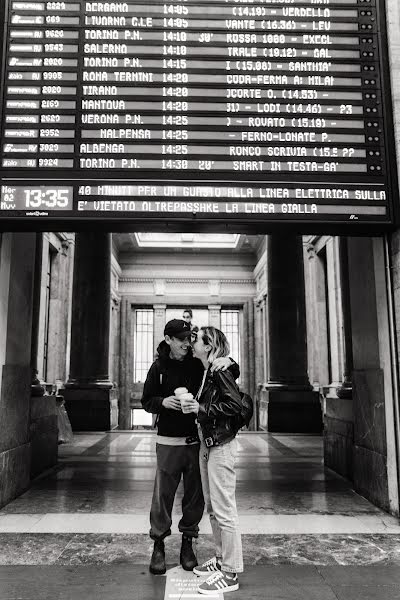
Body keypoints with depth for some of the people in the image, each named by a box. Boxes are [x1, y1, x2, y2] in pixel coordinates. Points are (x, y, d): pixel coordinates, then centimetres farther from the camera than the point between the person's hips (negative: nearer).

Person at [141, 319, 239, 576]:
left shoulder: (199, 364, 0)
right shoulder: (159, 367, 0)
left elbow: (234, 374, 7)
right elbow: (147, 401, 5)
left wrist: (229, 362, -16)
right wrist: (163, 402, -16)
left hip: (197, 440, 1)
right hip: (169, 441, -1)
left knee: (195, 496, 9)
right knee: (163, 495, 2)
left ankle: (187, 543, 28)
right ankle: (159, 545, 21)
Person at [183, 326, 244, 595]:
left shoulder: (220, 371, -15)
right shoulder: (206, 371, 12)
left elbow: (235, 404, -21)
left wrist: (202, 408, -18)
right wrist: (193, 404, 3)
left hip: (221, 445, -10)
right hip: (207, 444, 10)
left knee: (224, 510, -2)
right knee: (212, 507, 18)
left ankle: (231, 574, 9)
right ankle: (222, 559, 32)